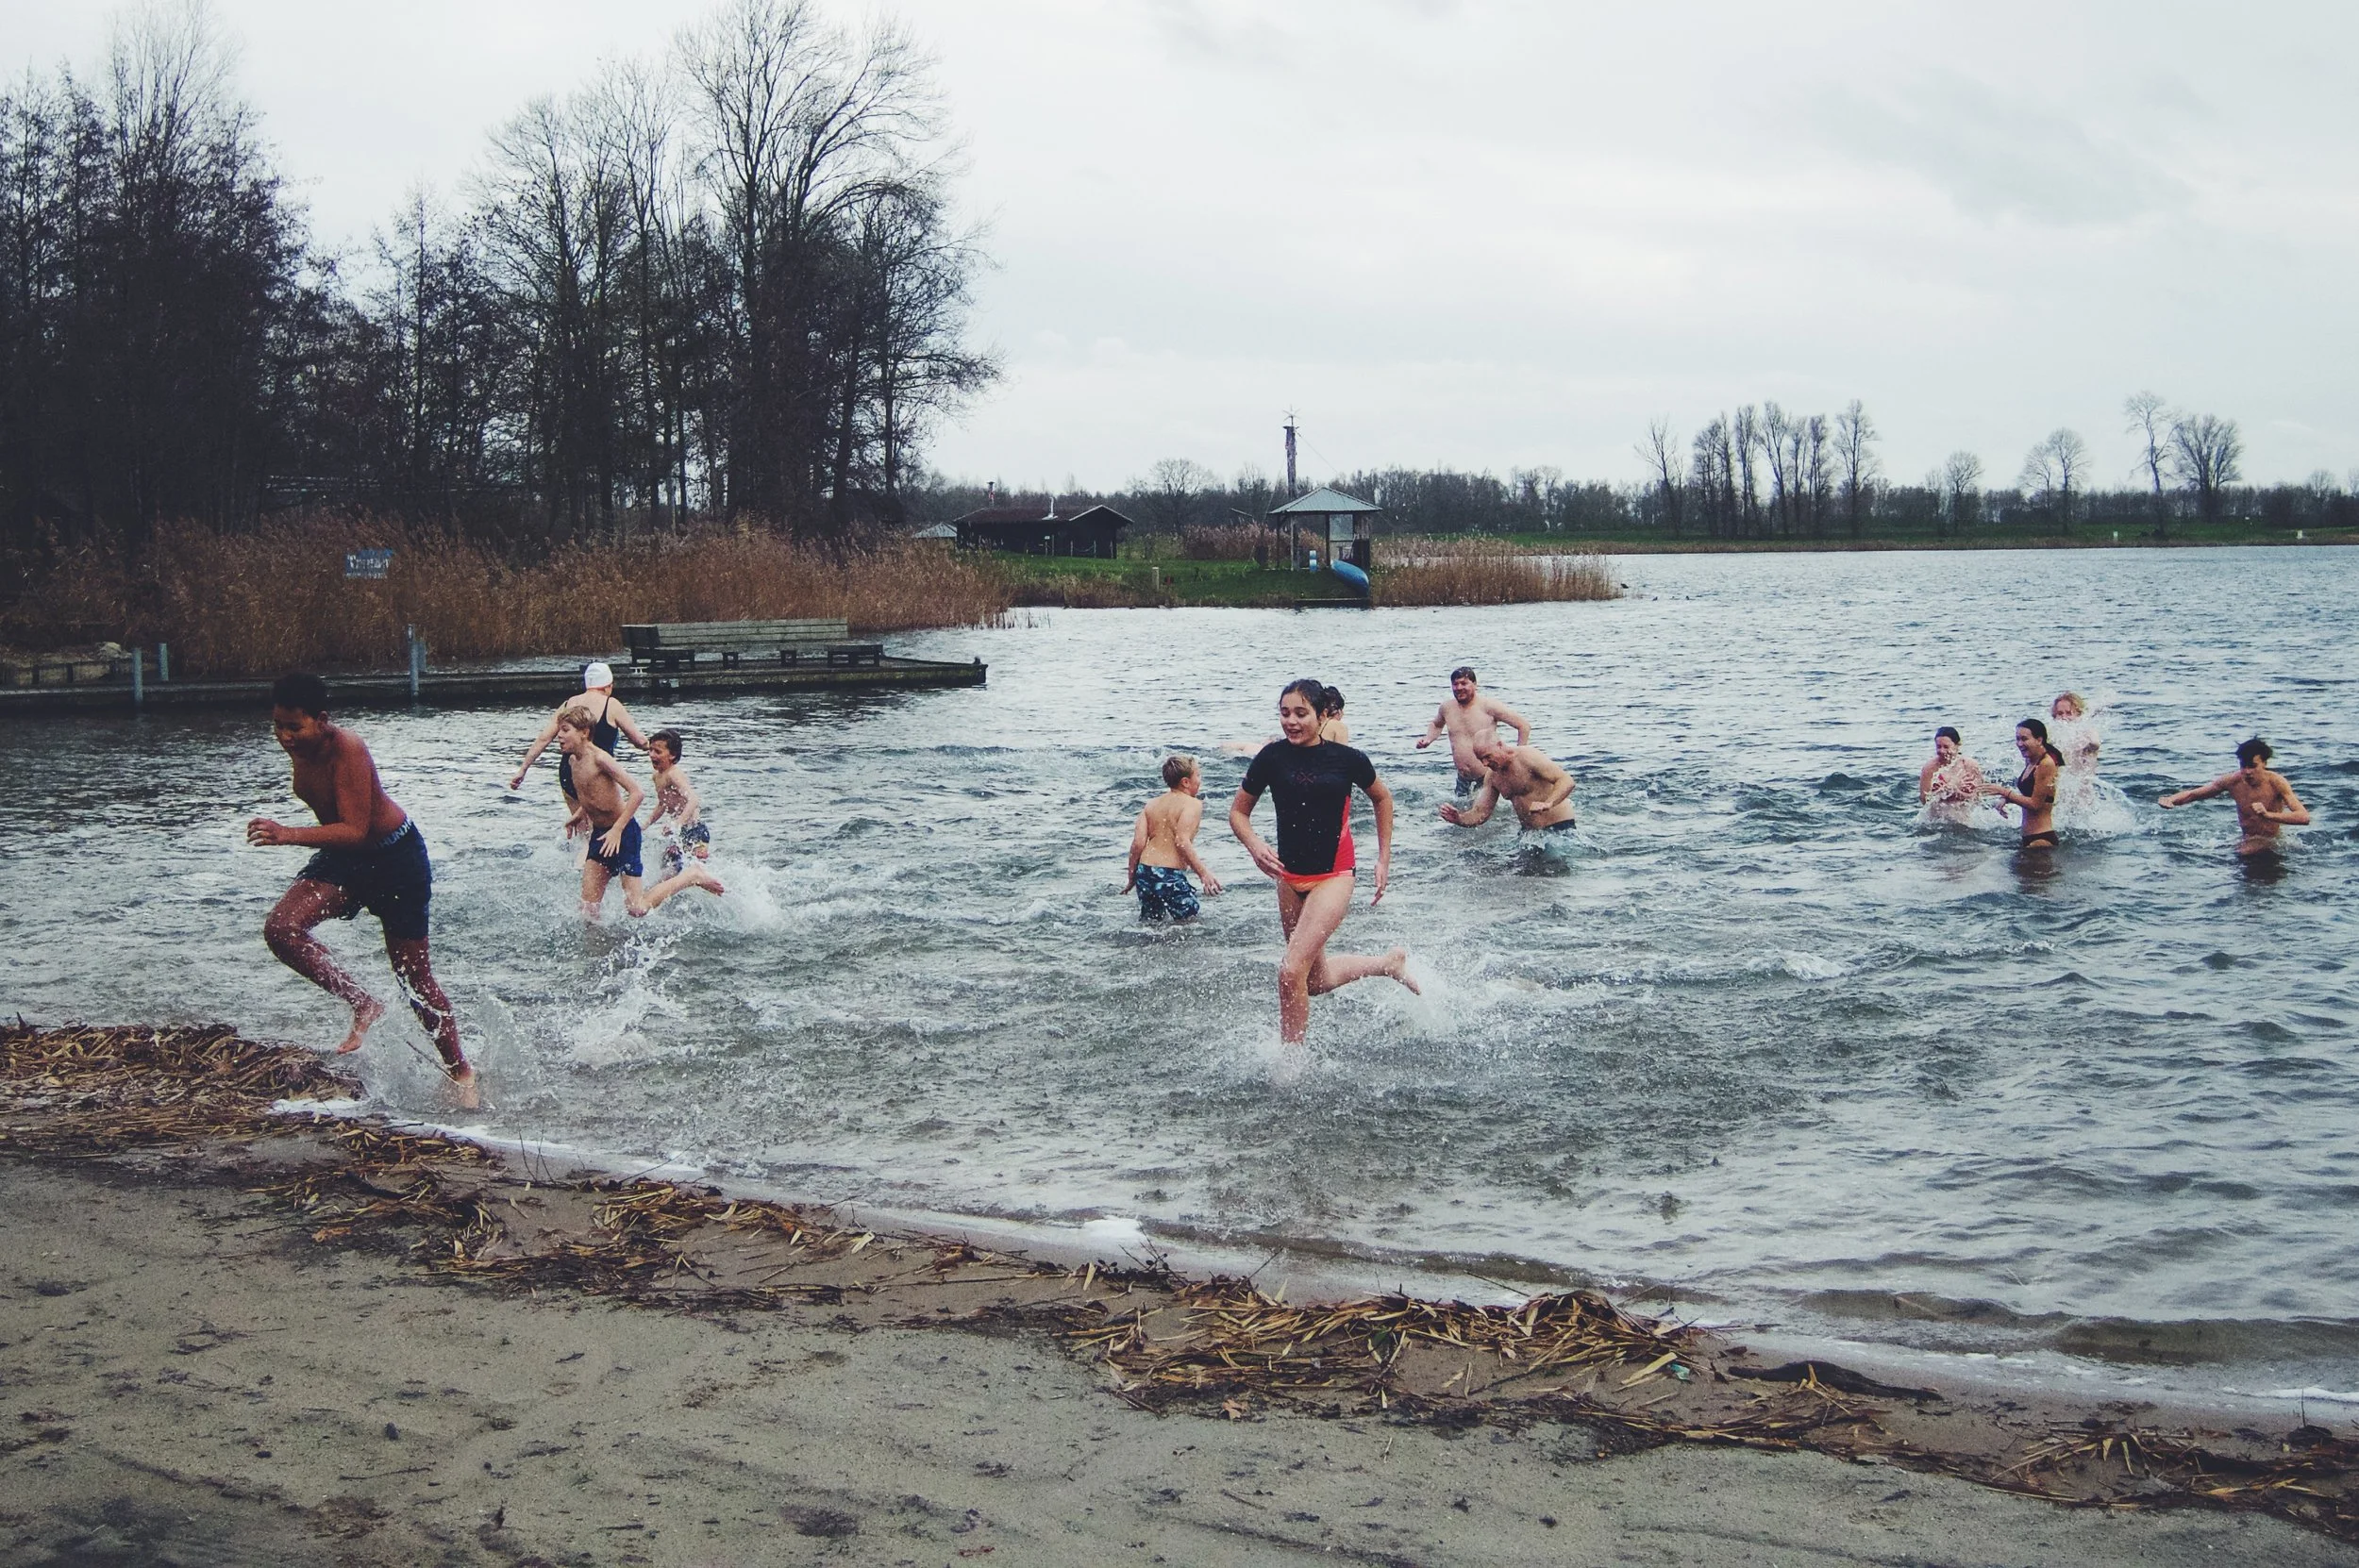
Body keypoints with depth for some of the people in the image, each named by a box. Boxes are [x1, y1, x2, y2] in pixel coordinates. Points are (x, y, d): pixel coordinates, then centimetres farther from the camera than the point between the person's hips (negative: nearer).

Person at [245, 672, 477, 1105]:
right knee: (281, 928, -19)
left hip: (395, 857, -7)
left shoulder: (346, 749, -30)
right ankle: (364, 1005, -4)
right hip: (342, 859, 7)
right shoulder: (298, 746, -7)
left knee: (415, 979, 3)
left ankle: (460, 1071, 23)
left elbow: (355, 831, -35)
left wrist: (288, 835, -46)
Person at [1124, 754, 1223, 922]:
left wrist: (1131, 877, 15)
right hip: (1170, 875, -7)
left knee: (1150, 923, 21)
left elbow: (1138, 843, 5)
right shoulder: (1192, 804, -5)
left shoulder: (1152, 804, 13)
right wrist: (1204, 873, -19)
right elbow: (1182, 842, -20)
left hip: (1144, 871, 7)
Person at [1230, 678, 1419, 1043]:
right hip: (1289, 876, 5)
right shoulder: (1272, 757, -5)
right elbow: (1238, 811, 5)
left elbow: (1382, 799, 10)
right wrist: (1255, 847, -15)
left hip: (1334, 876, -4)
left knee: (1291, 971, -18)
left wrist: (1384, 860, 9)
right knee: (1316, 981, 18)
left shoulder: (1347, 759, -9)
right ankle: (1390, 963, 43)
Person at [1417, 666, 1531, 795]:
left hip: (1489, 776, -5)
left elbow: (1524, 726, -11)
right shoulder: (1446, 708, 2)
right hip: (1463, 778, 5)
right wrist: (1428, 740, 6)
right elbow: (1436, 725, 27)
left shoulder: (1488, 706, -14)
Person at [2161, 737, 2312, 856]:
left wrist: (2268, 815, -45)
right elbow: (2192, 794, -1)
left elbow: (2304, 818, -30)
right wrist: (2171, 800, -23)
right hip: (2246, 840, 5)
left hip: (2273, 842, -5)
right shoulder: (2233, 781, -12)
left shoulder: (2275, 782, -21)